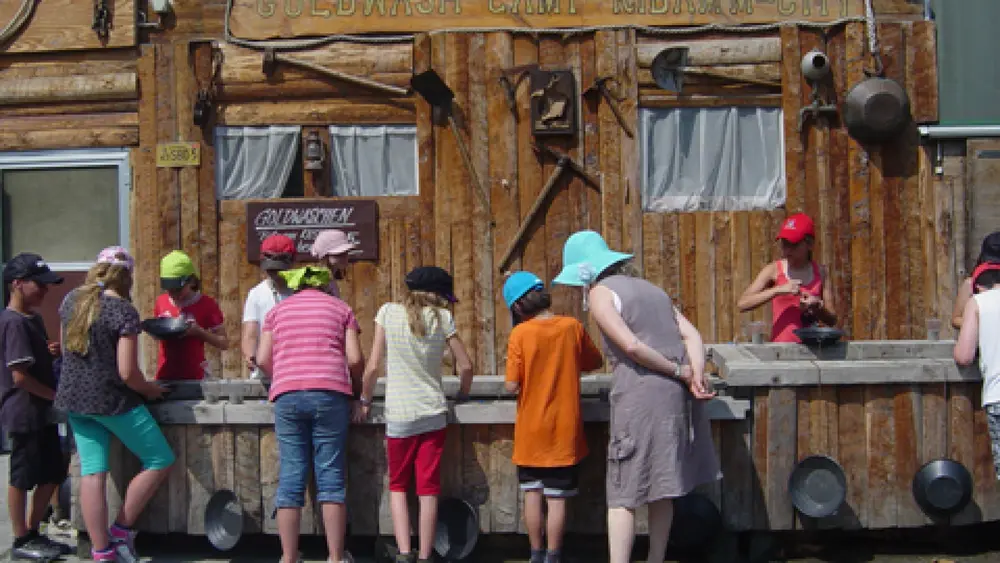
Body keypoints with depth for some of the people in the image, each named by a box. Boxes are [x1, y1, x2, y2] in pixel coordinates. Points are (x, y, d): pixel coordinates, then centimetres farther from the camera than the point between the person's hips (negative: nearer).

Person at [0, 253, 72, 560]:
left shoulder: (33, 318, 11)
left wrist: (50, 351, 2)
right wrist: (57, 396, -14)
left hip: (43, 411, 9)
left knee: (52, 474, 14)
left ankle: (33, 533, 25)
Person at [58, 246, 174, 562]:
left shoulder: (71, 300, 5)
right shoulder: (124, 311, -15)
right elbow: (128, 373, -18)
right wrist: (150, 389, 1)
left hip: (73, 399, 7)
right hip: (112, 400, -7)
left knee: (92, 472, 7)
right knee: (160, 461, 6)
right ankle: (121, 531, 8)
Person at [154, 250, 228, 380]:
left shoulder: (206, 305, -6)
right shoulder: (161, 302, 6)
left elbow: (223, 343, -4)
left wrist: (199, 331, -18)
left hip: (194, 377, -4)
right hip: (165, 375, 4)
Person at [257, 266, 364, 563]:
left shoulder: (277, 310, 19)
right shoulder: (340, 308, 15)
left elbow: (263, 358, 10)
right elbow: (355, 358, 4)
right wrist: (357, 386, 22)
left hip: (287, 395, 1)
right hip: (330, 393, -1)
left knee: (291, 477, 2)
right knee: (331, 476, 0)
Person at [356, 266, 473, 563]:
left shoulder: (388, 312, -2)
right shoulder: (442, 318, 0)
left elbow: (373, 365, -3)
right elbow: (465, 366, 2)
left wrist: (364, 400, 10)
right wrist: (463, 394, 20)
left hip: (399, 416, 0)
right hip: (433, 414, 0)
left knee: (398, 486, 12)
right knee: (428, 489, 6)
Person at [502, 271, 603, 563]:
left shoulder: (520, 334, -12)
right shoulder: (573, 326, -5)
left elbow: (511, 385, -14)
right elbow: (595, 362, 10)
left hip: (531, 431, -1)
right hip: (565, 430, 1)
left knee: (533, 495, 12)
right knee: (557, 499, 6)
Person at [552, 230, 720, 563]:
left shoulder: (599, 293, -1)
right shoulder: (649, 288, 21)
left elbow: (630, 345, -16)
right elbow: (692, 335, 9)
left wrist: (679, 372, -8)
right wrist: (696, 377, -4)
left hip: (641, 397, -7)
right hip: (677, 396, 7)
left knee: (623, 494, -3)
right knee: (662, 490, 16)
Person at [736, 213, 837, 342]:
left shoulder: (820, 273, 8)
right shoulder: (774, 270, 2)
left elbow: (832, 320, 12)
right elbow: (742, 304, -9)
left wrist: (817, 307, -8)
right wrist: (778, 290, -14)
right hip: (781, 346, -2)